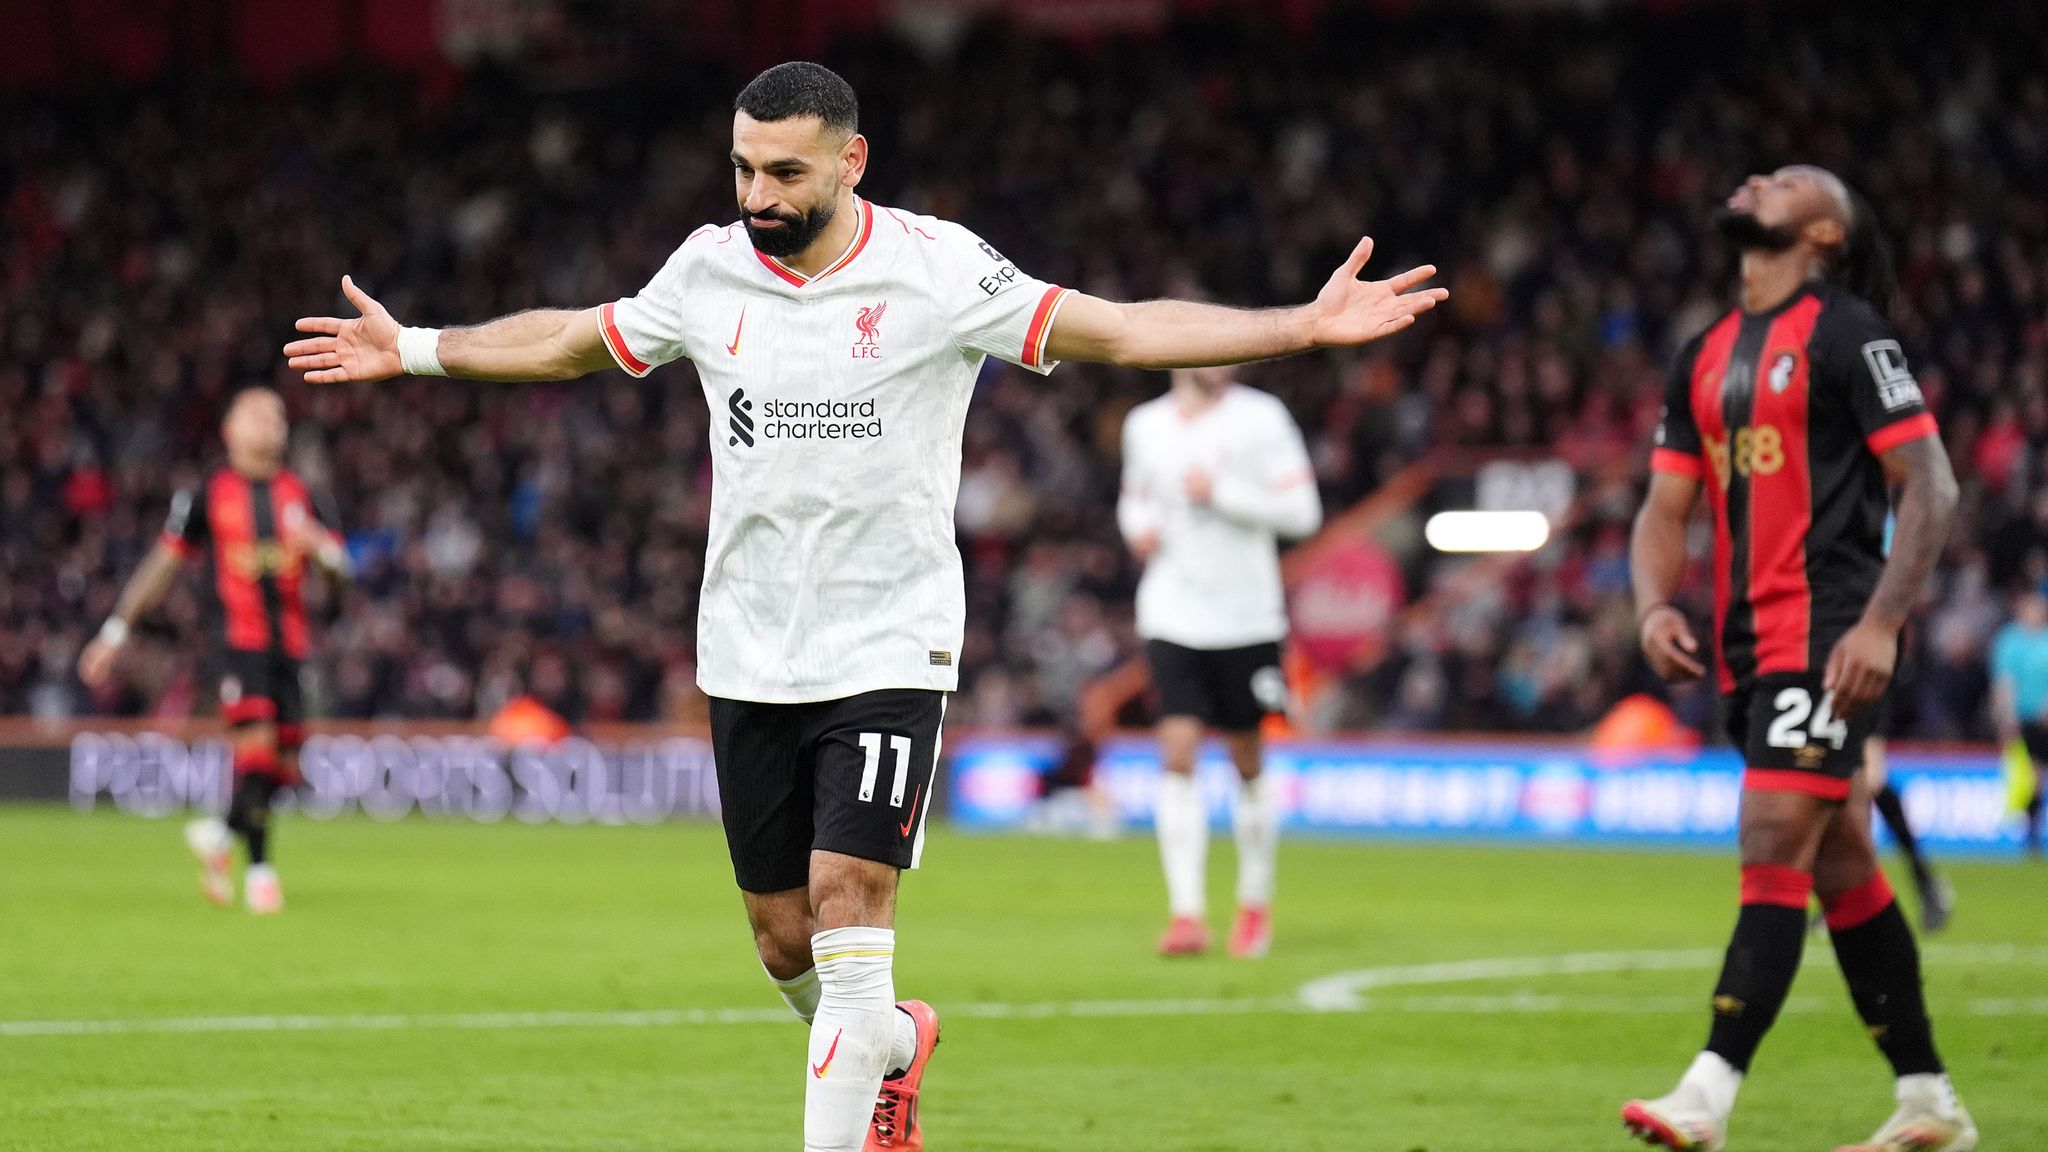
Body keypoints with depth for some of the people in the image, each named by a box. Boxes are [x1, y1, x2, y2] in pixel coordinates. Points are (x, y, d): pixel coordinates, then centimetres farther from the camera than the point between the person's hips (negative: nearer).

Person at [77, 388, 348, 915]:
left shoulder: (296, 493, 12)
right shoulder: (209, 495, 3)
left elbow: (341, 561, 12)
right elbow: (162, 564, 6)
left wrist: (317, 541, -12)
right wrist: (115, 632, 4)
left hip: (289, 642, 4)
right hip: (238, 637, -4)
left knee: (285, 767, 3)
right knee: (256, 745, -18)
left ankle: (220, 833, 27)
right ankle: (259, 867, -9)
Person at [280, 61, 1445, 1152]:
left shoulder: (936, 266, -9)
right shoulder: (711, 269, 4)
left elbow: (1119, 330, -11)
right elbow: (574, 341, 21)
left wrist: (1304, 325, -21)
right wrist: (413, 349, 25)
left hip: (890, 650, -4)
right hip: (748, 657, 4)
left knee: (848, 908, -15)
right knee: (783, 939, 10)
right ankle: (893, 1048, 40)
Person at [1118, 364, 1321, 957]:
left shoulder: (1261, 419, -5)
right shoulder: (1145, 425, 6)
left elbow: (1302, 511, -8)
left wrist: (1221, 493, -18)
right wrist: (1137, 528, 1)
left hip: (1245, 616, -1)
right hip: (1171, 614, 1)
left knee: (1246, 759, 8)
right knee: (1177, 754, -11)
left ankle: (1255, 903, 26)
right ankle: (1186, 913, -12)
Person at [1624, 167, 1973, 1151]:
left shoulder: (1845, 332, -6)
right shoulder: (1706, 357, 17)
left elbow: (1930, 487, -10)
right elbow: (1665, 508, 17)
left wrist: (1881, 623, -19)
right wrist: (1655, 606, -3)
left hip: (1828, 641, -8)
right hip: (1751, 648, 8)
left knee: (1774, 857, -15)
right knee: (1841, 869, 11)